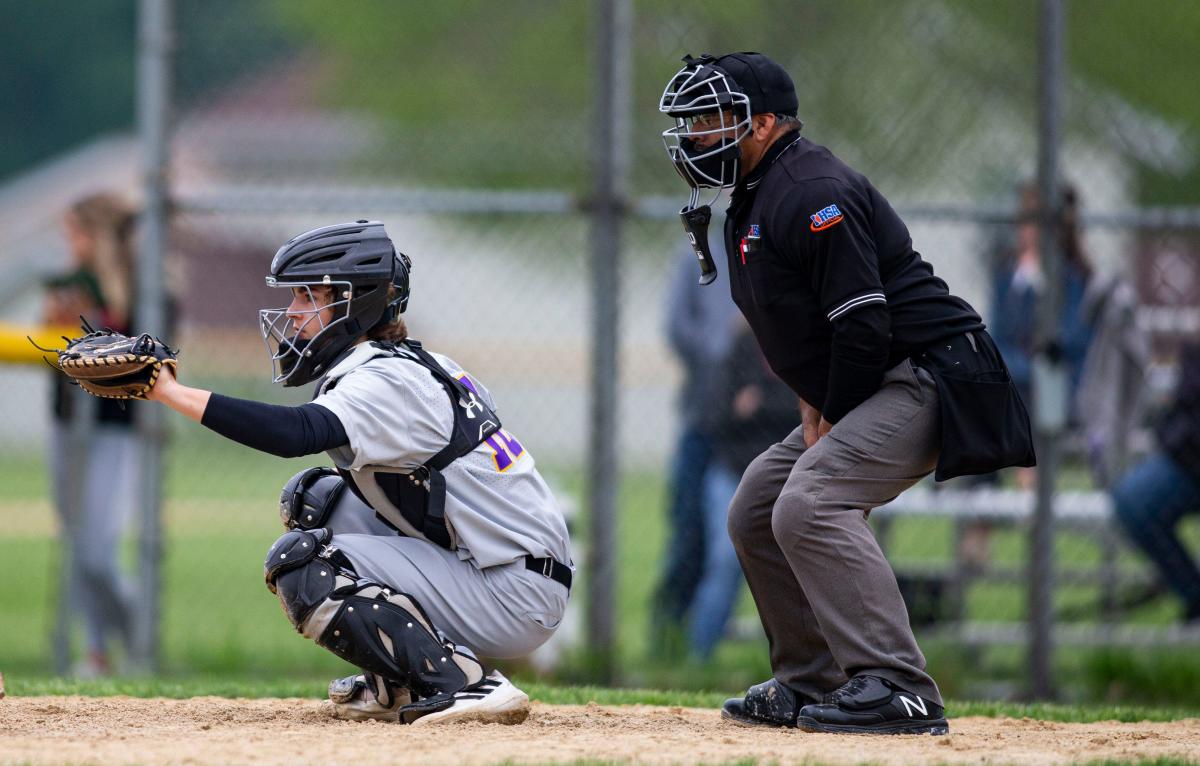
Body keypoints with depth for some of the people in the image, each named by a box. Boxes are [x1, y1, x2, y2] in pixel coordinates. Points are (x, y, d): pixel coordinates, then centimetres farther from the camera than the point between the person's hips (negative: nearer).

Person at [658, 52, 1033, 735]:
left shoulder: (812, 194, -18)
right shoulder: (754, 204, 16)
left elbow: (864, 326, -23)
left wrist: (831, 422, -15)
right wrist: (813, 410, 9)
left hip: (927, 378, -11)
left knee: (810, 506, -26)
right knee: (757, 511, 14)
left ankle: (898, 690, -30)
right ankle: (812, 683, 17)